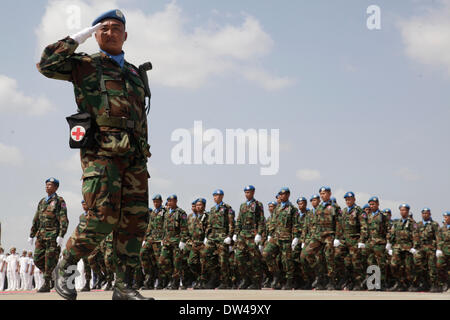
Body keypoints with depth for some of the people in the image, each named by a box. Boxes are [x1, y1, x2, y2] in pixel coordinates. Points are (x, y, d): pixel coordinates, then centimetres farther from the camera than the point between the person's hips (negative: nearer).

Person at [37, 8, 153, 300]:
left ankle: (124, 287, 5)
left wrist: (144, 154, 20)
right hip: (100, 152, -6)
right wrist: (78, 38, -2)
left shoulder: (135, 73, 25)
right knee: (103, 217, -16)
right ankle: (65, 268, 3)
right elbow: (47, 65, -7)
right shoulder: (85, 65, 10)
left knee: (135, 221, 0)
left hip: (134, 156, 6)